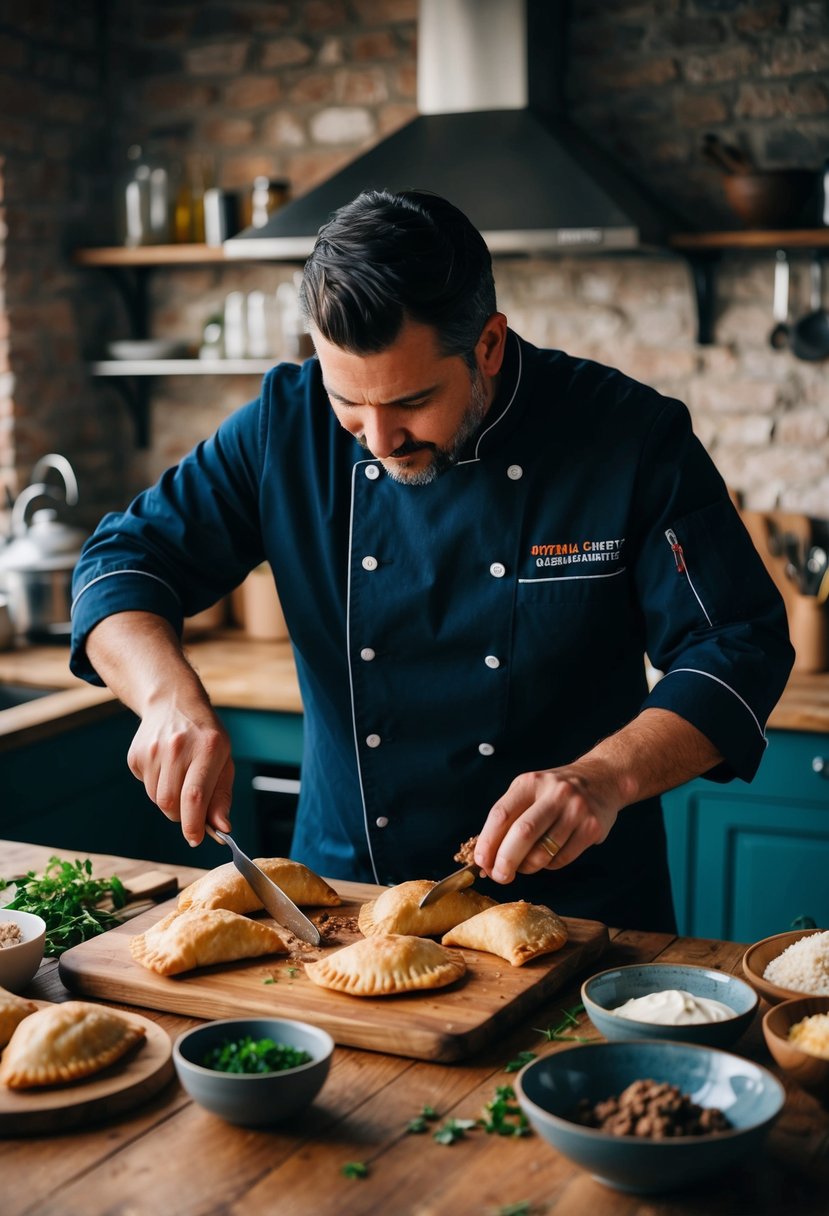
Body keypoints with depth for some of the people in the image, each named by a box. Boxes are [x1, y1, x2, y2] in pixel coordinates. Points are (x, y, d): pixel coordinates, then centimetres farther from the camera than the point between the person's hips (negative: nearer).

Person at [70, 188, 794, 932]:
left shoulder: (631, 437, -12)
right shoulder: (289, 425, -5)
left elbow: (740, 649, -11)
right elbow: (127, 562, 0)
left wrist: (607, 777, -27)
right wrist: (171, 695, -20)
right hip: (340, 892, 0)